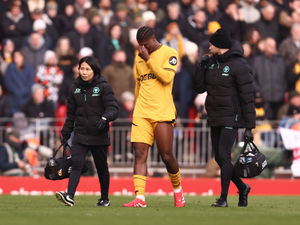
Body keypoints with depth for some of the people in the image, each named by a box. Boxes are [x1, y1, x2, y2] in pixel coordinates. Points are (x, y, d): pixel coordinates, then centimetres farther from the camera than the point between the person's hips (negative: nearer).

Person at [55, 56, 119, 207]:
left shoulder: (103, 87, -5)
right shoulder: (75, 88, 9)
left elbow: (113, 108, -12)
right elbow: (71, 113, 18)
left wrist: (104, 118, -32)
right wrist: (66, 132, 18)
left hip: (99, 137, -3)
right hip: (80, 135, 3)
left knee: (101, 168, 9)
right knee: (76, 164, -15)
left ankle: (105, 199, 24)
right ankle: (69, 196, -28)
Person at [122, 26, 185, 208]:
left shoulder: (169, 53, 0)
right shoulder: (139, 57, 17)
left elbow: (167, 77, -15)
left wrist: (148, 59, -12)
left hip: (162, 113, -4)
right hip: (141, 114, 4)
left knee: (167, 156, -1)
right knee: (140, 154, -9)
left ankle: (178, 189, 25)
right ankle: (140, 198, -15)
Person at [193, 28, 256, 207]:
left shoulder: (239, 66, -13)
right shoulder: (212, 63, 9)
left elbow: (248, 98, -13)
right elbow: (199, 88, 8)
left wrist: (249, 127, -14)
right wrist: (202, 67, -7)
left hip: (231, 119, -8)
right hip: (215, 119, 8)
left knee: (223, 155, -14)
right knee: (219, 158, 9)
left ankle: (223, 198, -10)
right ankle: (242, 188, 28)